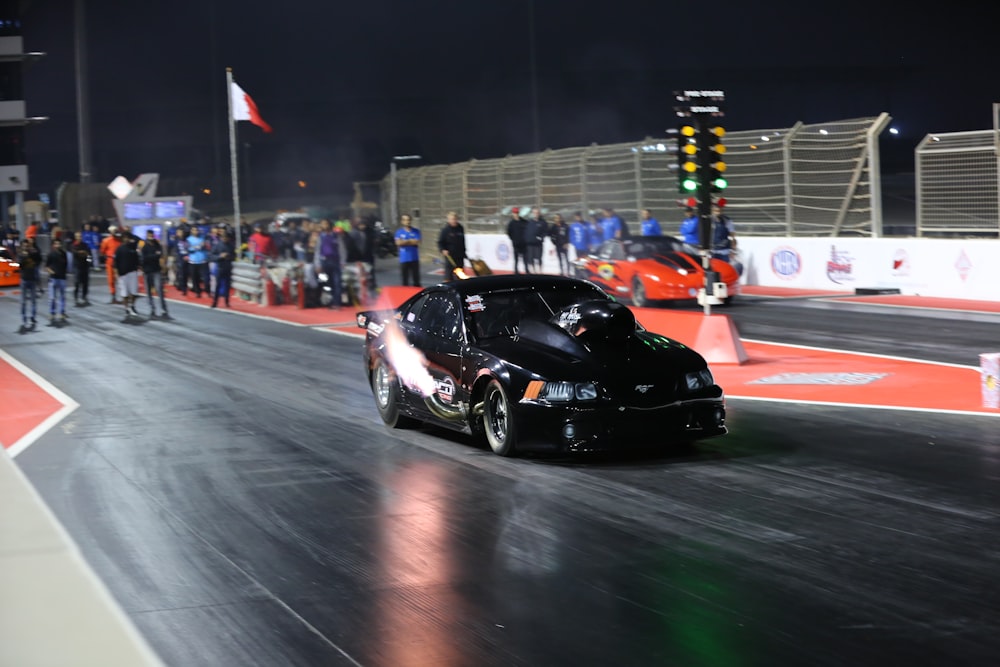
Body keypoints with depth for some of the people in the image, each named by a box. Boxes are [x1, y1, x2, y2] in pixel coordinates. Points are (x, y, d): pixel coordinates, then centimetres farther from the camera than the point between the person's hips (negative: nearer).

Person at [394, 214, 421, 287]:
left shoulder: (416, 231, 3)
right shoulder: (399, 232, 3)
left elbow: (417, 242, -10)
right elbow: (398, 242, -12)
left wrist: (405, 241, -9)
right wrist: (411, 241, -9)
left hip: (414, 259, 0)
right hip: (404, 259, 0)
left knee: (416, 279, 3)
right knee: (405, 280, 4)